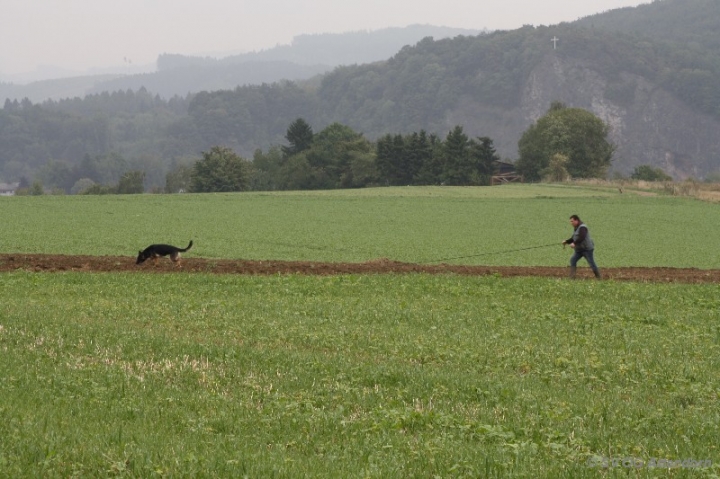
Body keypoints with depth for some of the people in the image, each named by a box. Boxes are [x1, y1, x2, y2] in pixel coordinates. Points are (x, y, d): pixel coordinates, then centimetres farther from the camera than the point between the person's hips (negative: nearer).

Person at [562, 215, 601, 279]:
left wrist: (574, 243, -36)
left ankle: (598, 278, 5)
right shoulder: (576, 228, 14)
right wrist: (566, 241, 3)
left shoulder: (582, 227, -17)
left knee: (591, 263, -5)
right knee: (573, 260, -2)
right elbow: (573, 238, 17)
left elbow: (581, 237, -31)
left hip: (587, 249, -9)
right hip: (579, 249, 9)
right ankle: (572, 277, -6)